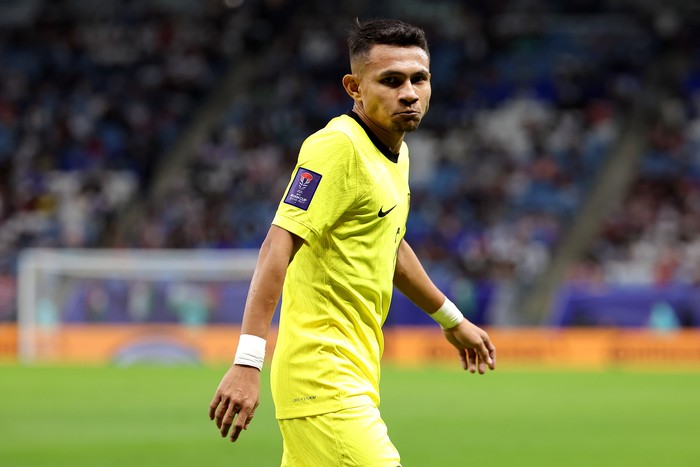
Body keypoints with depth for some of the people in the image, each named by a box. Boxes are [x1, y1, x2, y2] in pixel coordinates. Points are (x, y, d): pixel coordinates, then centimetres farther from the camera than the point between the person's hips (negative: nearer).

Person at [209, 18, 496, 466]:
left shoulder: (397, 153, 14)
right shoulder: (337, 146, -14)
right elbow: (279, 245, -23)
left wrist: (452, 319, 42)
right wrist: (248, 362, -32)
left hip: (353, 376, 9)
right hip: (322, 375, -9)